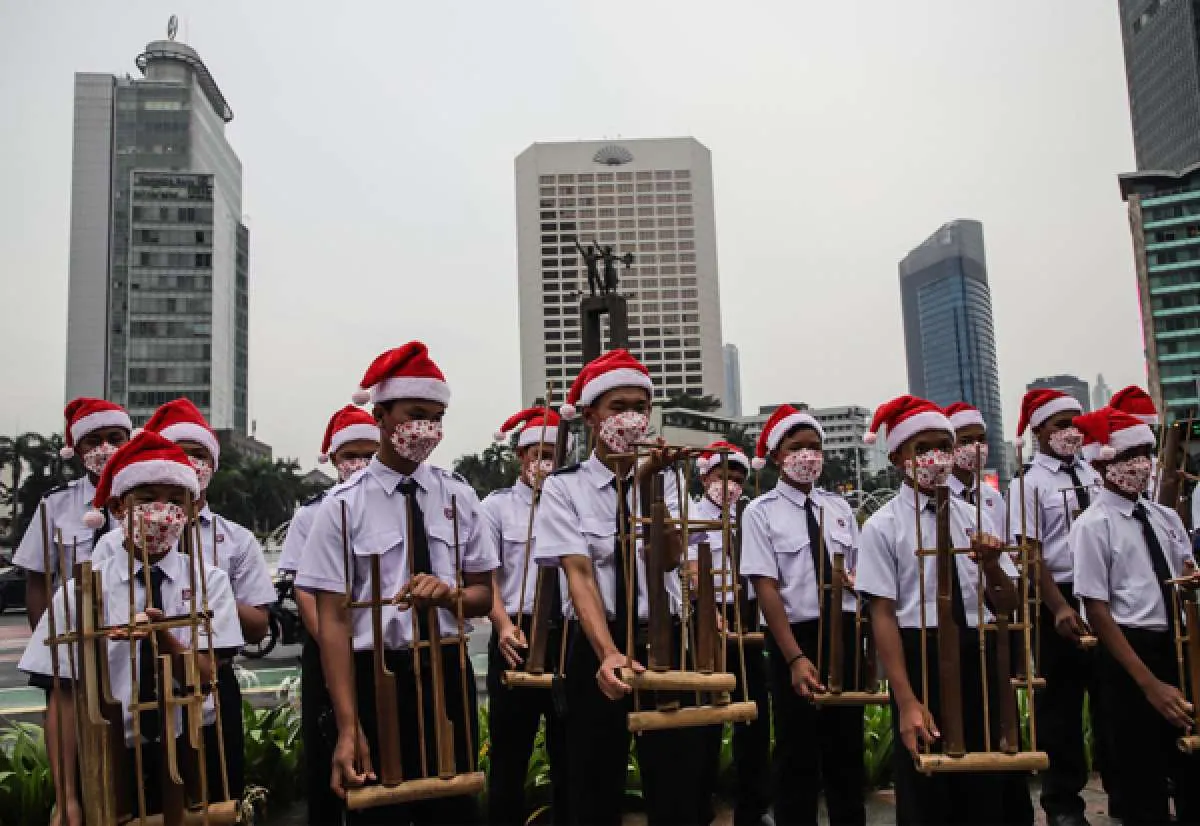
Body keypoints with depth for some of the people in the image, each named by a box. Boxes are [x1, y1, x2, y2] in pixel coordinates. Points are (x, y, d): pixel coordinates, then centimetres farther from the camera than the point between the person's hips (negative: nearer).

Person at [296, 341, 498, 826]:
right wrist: (348, 727, -17)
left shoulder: (458, 496, 3)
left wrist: (449, 594, -17)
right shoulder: (343, 507, -7)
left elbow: (484, 595, 7)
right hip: (377, 680, -3)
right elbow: (333, 621, -10)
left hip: (448, 676, 3)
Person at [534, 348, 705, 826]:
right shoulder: (564, 486, -4)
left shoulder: (664, 480, 4)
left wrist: (649, 483, -24)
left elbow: (670, 559, -11)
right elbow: (579, 574, -16)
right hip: (596, 646, -1)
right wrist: (609, 654, -30)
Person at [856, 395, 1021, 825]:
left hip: (977, 657, 4)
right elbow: (883, 614, -11)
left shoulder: (973, 516, 6)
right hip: (920, 658, -4)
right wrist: (906, 700, -17)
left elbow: (1009, 603, 5)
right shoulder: (883, 526, -7)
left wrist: (991, 565, -18)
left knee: (987, 791, 15)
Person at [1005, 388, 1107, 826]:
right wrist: (1059, 608, -18)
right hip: (1060, 599, -4)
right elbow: (1029, 552, -12)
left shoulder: (1095, 474, 7)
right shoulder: (1028, 482, -8)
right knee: (1060, 703, 7)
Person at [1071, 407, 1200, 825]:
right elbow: (1096, 610, -16)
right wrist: (1149, 683, -17)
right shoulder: (1093, 525, -13)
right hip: (1129, 651, -6)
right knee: (1143, 776, 6)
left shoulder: (1166, 517, 7)